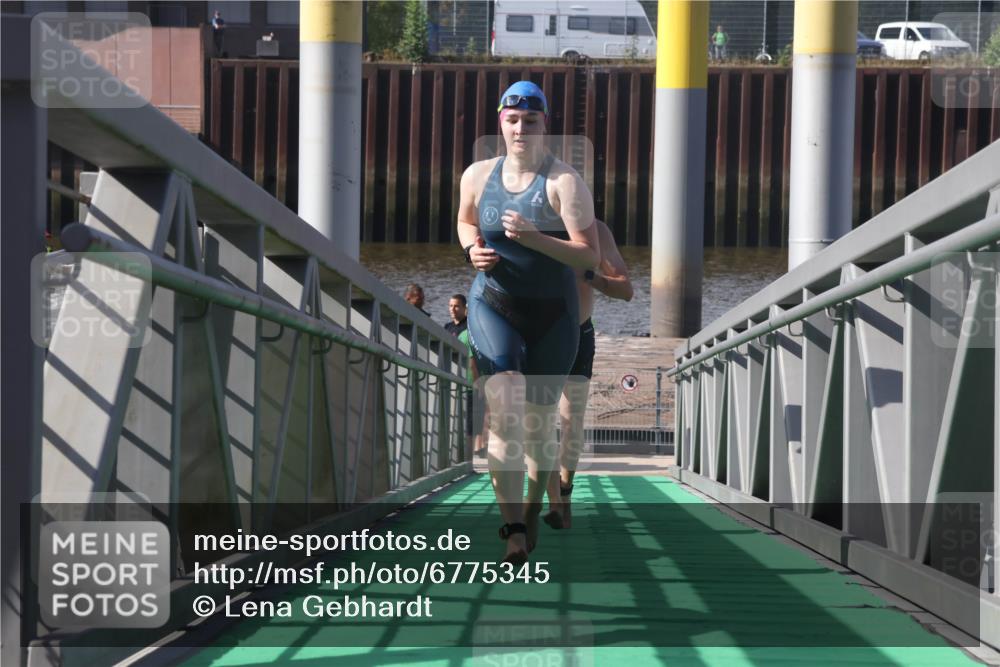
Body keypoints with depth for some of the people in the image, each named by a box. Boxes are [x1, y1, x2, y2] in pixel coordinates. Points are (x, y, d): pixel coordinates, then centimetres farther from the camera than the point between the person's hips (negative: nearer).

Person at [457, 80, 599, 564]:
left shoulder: (564, 182, -11)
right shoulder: (478, 175, 2)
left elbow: (590, 256, -17)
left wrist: (533, 237, -29)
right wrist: (472, 249, 2)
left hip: (552, 315, -1)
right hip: (493, 306, 1)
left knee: (539, 420, 12)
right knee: (503, 412, -18)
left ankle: (533, 506, 39)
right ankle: (513, 531, -24)